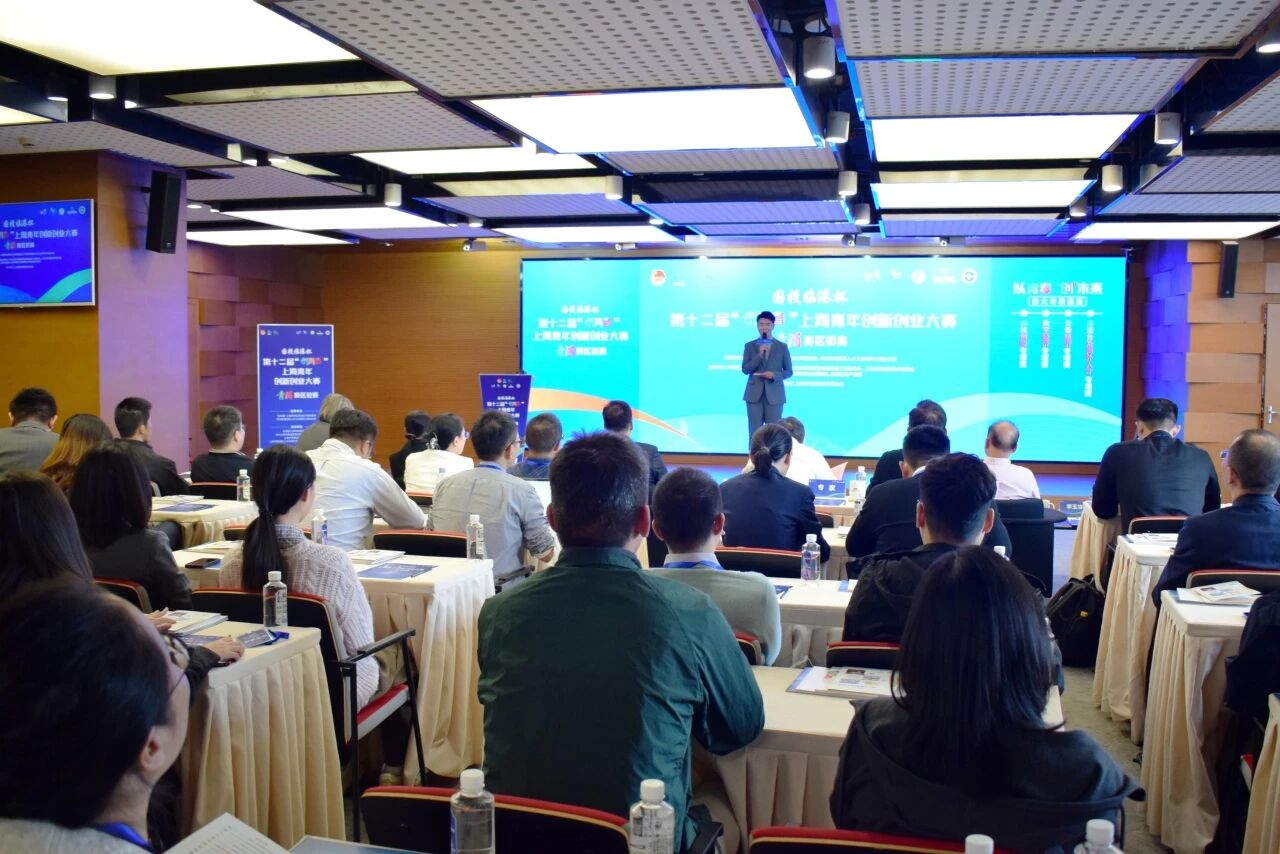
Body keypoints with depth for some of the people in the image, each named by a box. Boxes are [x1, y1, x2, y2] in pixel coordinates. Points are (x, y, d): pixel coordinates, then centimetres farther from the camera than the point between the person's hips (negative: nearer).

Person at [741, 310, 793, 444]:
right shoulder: (749, 345, 7)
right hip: (754, 394, 1)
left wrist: (774, 375, -13)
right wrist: (759, 355, -13)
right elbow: (745, 369, -2)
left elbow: (788, 372, 6)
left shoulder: (782, 346, 5)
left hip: (774, 394, -1)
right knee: (754, 433, 1)